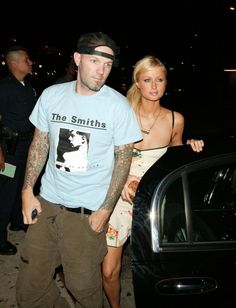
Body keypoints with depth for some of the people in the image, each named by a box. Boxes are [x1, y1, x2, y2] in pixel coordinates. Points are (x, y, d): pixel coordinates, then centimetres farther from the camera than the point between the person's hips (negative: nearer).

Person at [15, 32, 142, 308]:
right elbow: (39, 144, 9)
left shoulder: (119, 106, -9)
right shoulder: (51, 95, 0)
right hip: (47, 201, 4)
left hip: (89, 210, -3)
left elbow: (124, 158, -4)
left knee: (82, 285, 6)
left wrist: (105, 209, -9)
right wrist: (27, 190, 1)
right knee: (29, 286, 12)